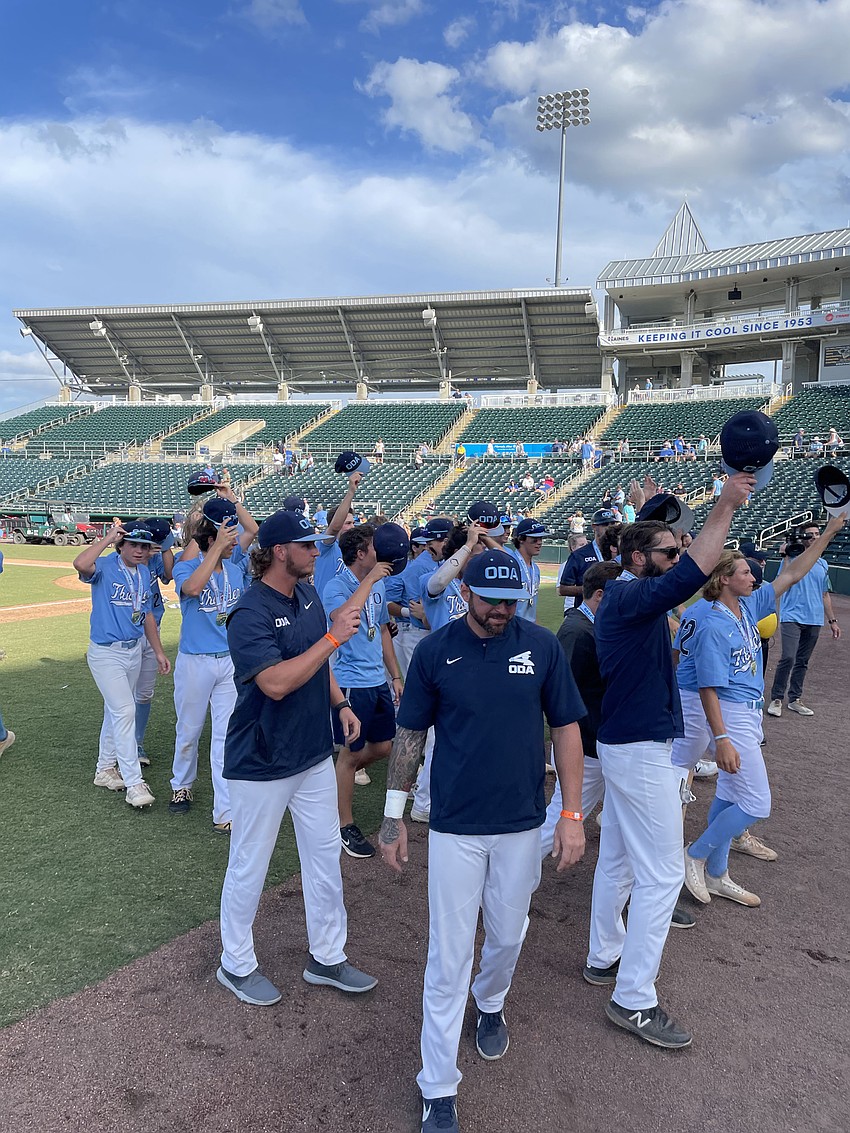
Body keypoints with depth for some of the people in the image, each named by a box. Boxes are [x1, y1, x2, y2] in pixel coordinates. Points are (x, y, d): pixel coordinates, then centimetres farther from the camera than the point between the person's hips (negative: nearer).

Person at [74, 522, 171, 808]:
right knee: (124, 711, -12)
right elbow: (80, 564, -38)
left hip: (134, 650, 7)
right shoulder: (105, 566, -13)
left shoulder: (144, 573, 8)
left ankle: (105, 769, 33)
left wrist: (159, 652, 15)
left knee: (116, 710, 18)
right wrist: (108, 538, -26)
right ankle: (134, 784, -9)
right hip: (106, 653, -7)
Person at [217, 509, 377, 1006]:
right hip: (263, 764, -8)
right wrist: (334, 637, -30)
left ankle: (328, 958, 34)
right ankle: (237, 965, 33)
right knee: (250, 866, 11)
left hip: (315, 754, 8)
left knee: (326, 857, 16)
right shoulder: (249, 614, -22)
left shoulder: (309, 595, 4)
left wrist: (340, 703, 7)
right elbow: (276, 682, -32)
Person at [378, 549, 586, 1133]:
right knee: (449, 955, 4)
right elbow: (411, 733, -1)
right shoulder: (435, 651, -9)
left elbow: (566, 729, -1)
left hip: (523, 822, 2)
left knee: (508, 934, 21)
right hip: (454, 827, -2)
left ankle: (490, 1004, 53)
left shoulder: (543, 646, -7)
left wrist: (573, 814, -4)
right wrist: (394, 815, 0)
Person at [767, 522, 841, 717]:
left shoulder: (823, 564, 15)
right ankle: (776, 699, -3)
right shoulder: (792, 558, -2)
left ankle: (794, 700, 20)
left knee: (803, 662, 10)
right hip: (792, 617, -6)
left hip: (814, 620, 6)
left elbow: (825, 594, 21)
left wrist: (832, 621, 19)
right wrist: (788, 556, -17)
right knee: (788, 658, -16)